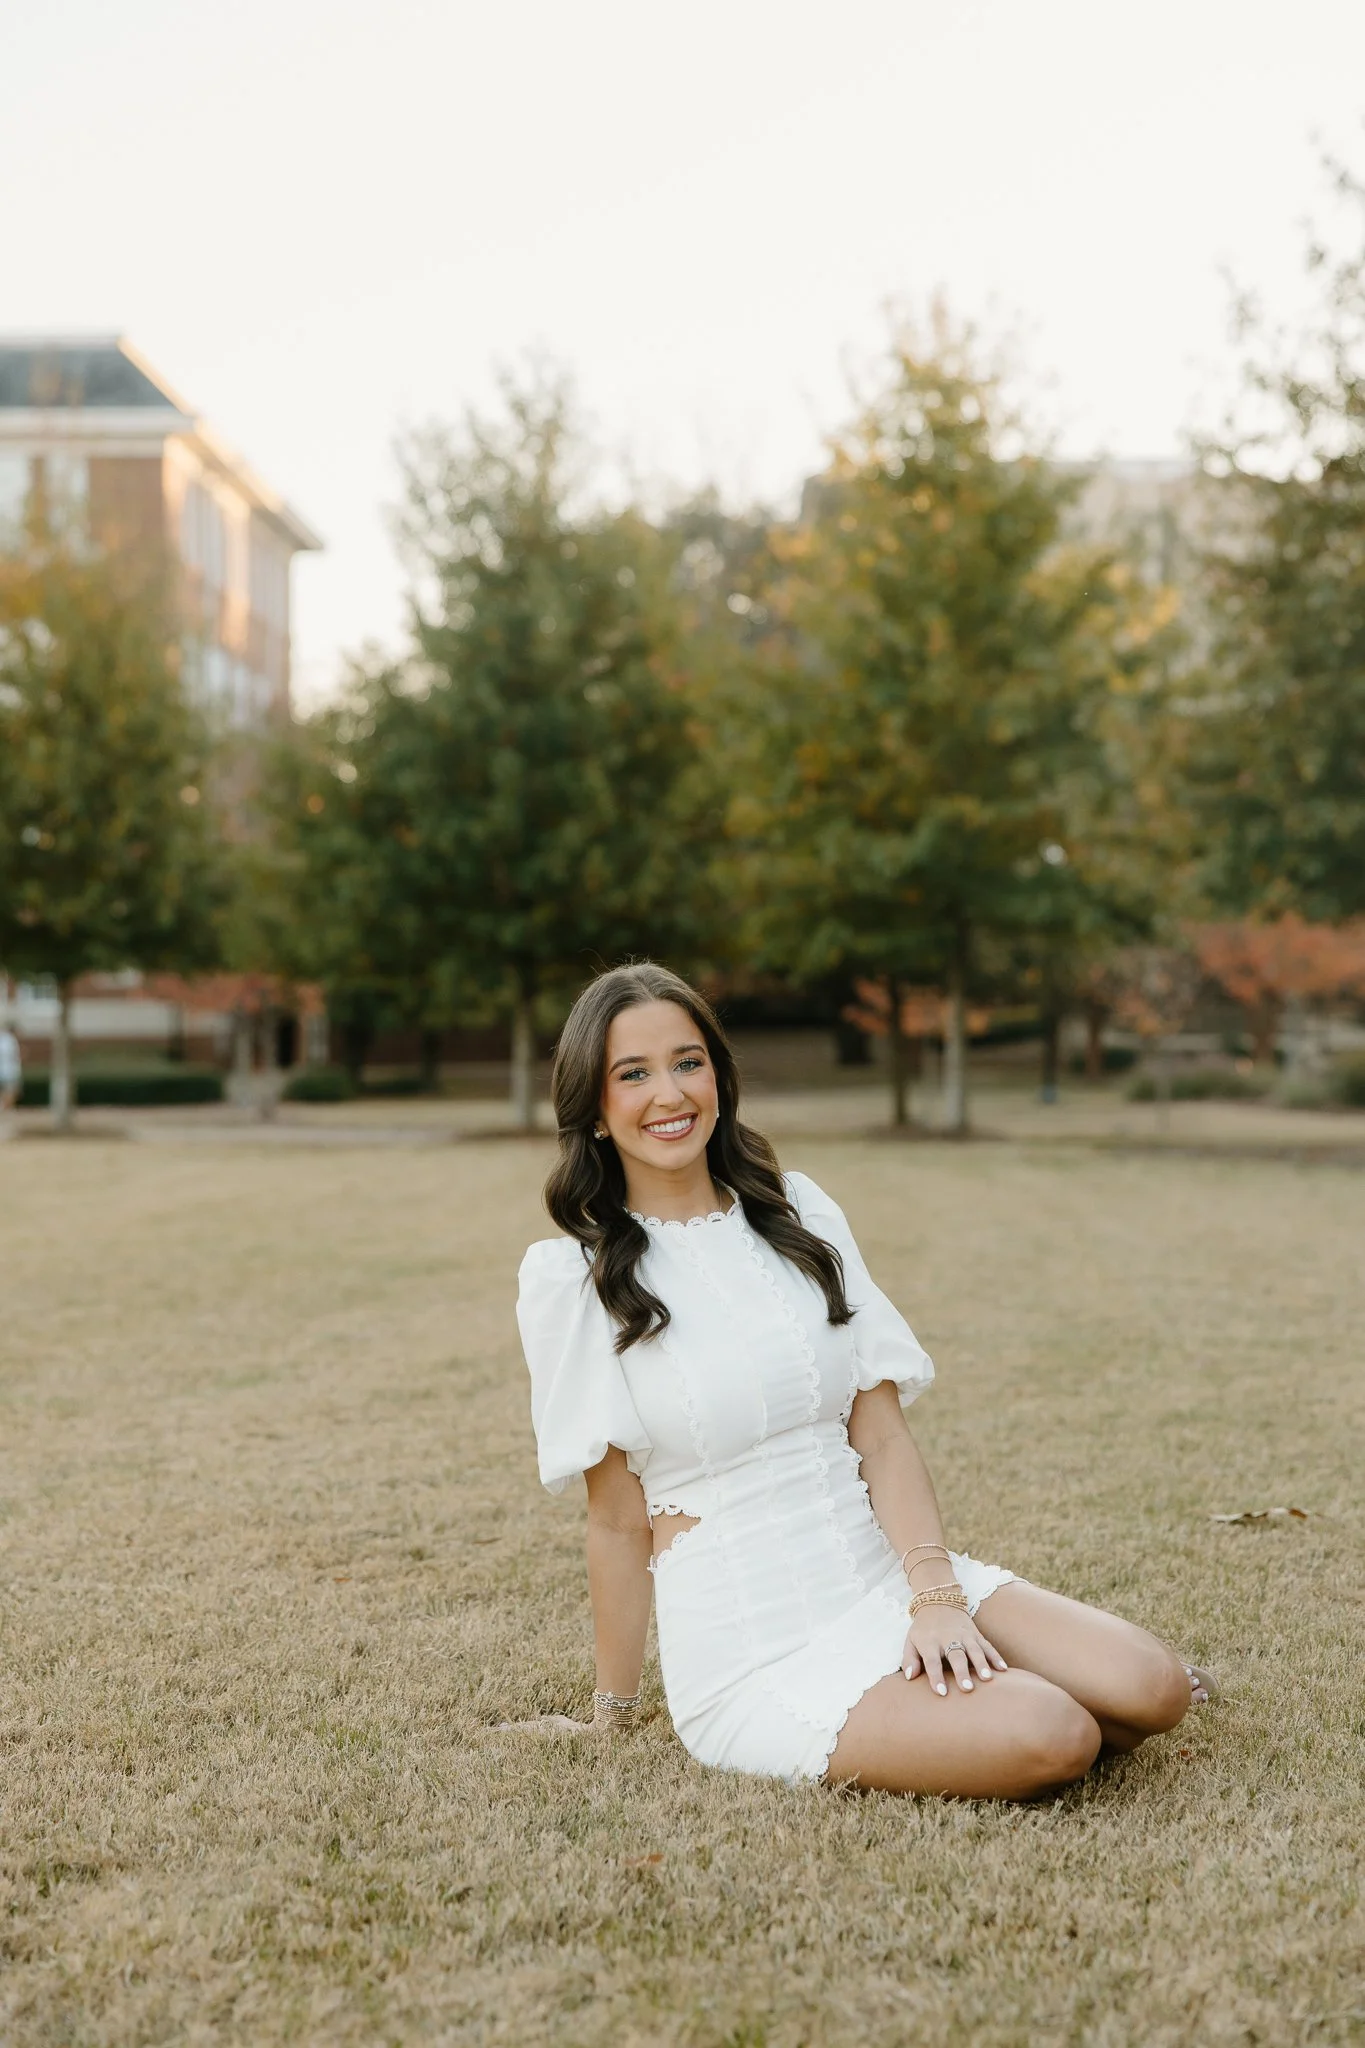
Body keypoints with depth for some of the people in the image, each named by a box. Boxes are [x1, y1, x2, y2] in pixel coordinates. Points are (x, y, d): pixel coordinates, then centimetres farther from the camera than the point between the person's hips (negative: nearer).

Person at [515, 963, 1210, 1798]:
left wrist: (935, 1596, -12)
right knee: (1048, 1740, -25)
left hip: (885, 1573, 5)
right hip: (752, 1643, -5)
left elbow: (882, 1433, 2)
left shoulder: (797, 1211, 8)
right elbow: (619, 1519, -1)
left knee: (1154, 1688, -15)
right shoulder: (573, 1276, -4)